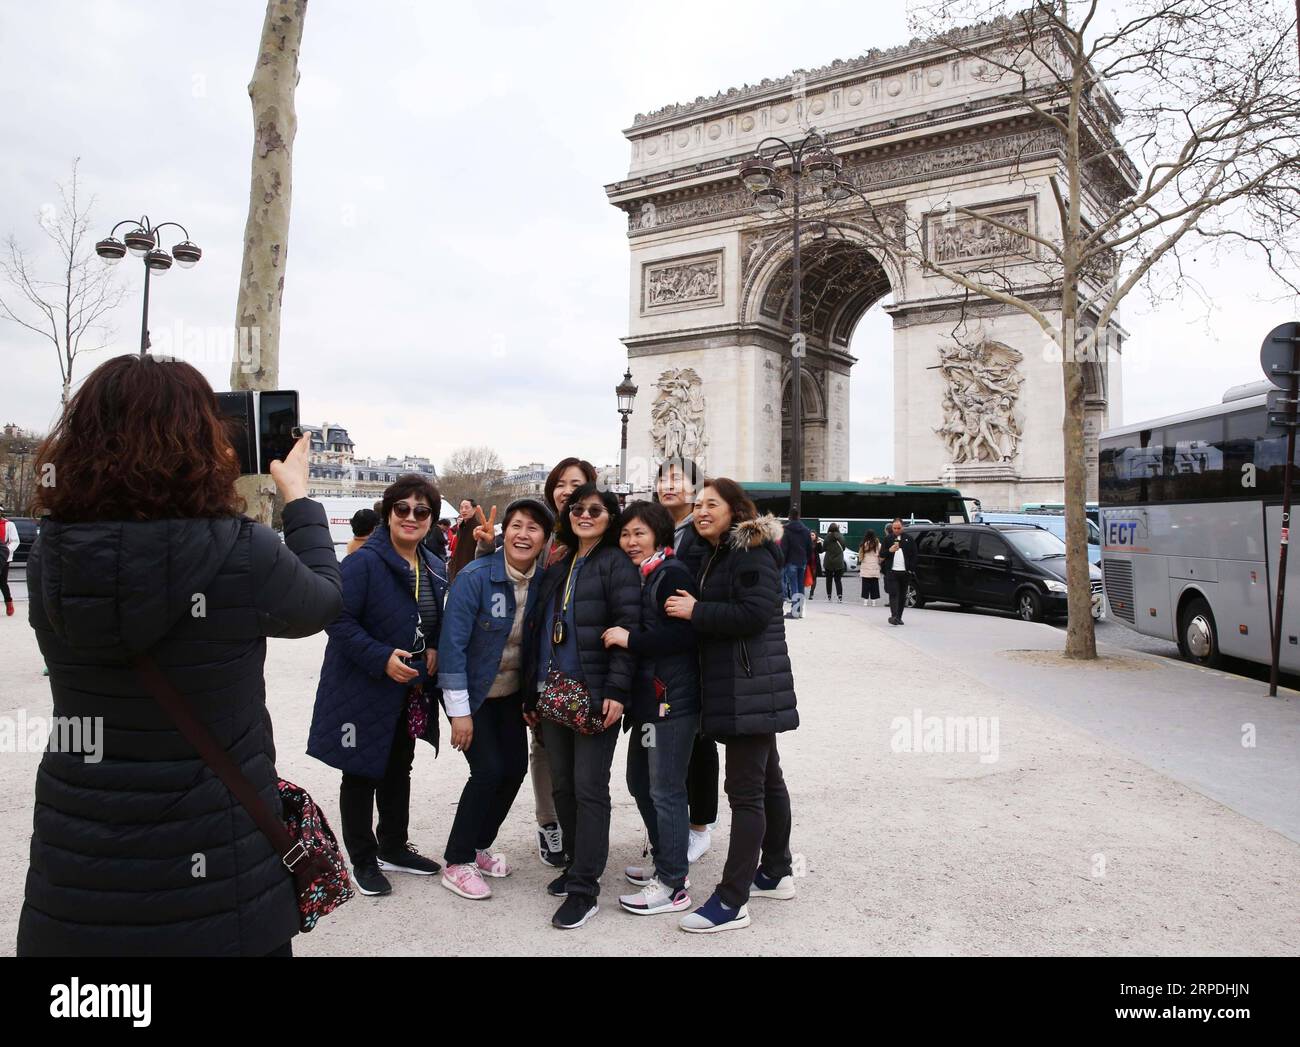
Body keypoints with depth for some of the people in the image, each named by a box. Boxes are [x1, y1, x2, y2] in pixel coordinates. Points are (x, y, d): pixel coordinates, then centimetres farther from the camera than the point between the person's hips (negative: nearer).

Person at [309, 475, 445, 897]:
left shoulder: (434, 568, 5)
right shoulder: (364, 562, -19)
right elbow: (339, 620, -22)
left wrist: (433, 649, -2)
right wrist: (381, 658, -28)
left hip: (410, 690, 7)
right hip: (363, 689, -7)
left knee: (398, 770, 20)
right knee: (361, 774, 8)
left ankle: (393, 847, 37)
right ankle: (362, 859, 24)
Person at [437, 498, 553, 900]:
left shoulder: (542, 581, -6)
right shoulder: (475, 576, -22)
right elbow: (452, 642, -22)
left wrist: (533, 697, 4)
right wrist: (459, 711, -21)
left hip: (511, 693, 6)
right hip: (472, 693, -5)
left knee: (515, 767, 4)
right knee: (489, 769, -12)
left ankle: (478, 846, 26)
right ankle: (457, 863, 5)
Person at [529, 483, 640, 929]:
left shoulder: (616, 564, -6)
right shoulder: (557, 567, 16)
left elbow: (627, 628, -14)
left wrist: (616, 690, -20)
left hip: (595, 695, -7)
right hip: (553, 692, 7)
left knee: (589, 787, -4)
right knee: (562, 783, 13)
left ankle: (583, 890, 3)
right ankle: (578, 863, 29)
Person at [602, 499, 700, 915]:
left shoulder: (672, 574, -12)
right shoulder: (635, 576, 15)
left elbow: (683, 635, -21)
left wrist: (629, 639, -20)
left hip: (673, 698, -10)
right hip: (647, 695, 10)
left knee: (665, 789, -3)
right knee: (639, 781, 18)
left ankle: (672, 885, 7)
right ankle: (663, 862, 34)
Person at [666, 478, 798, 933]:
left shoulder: (751, 553, -12)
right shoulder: (719, 554, 19)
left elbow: (754, 612, -23)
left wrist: (695, 611, -19)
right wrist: (694, 610, 7)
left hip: (751, 687, -11)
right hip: (734, 687, 11)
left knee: (745, 789, -8)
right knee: (766, 778, 18)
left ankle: (732, 901, -5)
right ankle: (776, 873, 30)